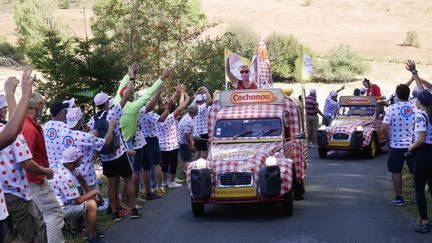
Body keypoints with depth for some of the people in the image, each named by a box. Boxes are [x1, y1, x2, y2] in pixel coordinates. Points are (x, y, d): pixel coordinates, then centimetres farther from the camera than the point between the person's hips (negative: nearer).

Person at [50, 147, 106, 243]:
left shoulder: (62, 167, -3)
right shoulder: (66, 177, -30)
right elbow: (78, 200, -24)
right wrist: (93, 192, -9)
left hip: (64, 202, 10)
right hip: (61, 209, -10)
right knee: (91, 204, -16)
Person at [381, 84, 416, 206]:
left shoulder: (391, 109, -11)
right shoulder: (416, 108, -4)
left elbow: (384, 128, -15)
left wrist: (388, 139, 1)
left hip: (397, 145, -2)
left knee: (396, 172, 12)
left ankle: (399, 198, 15)